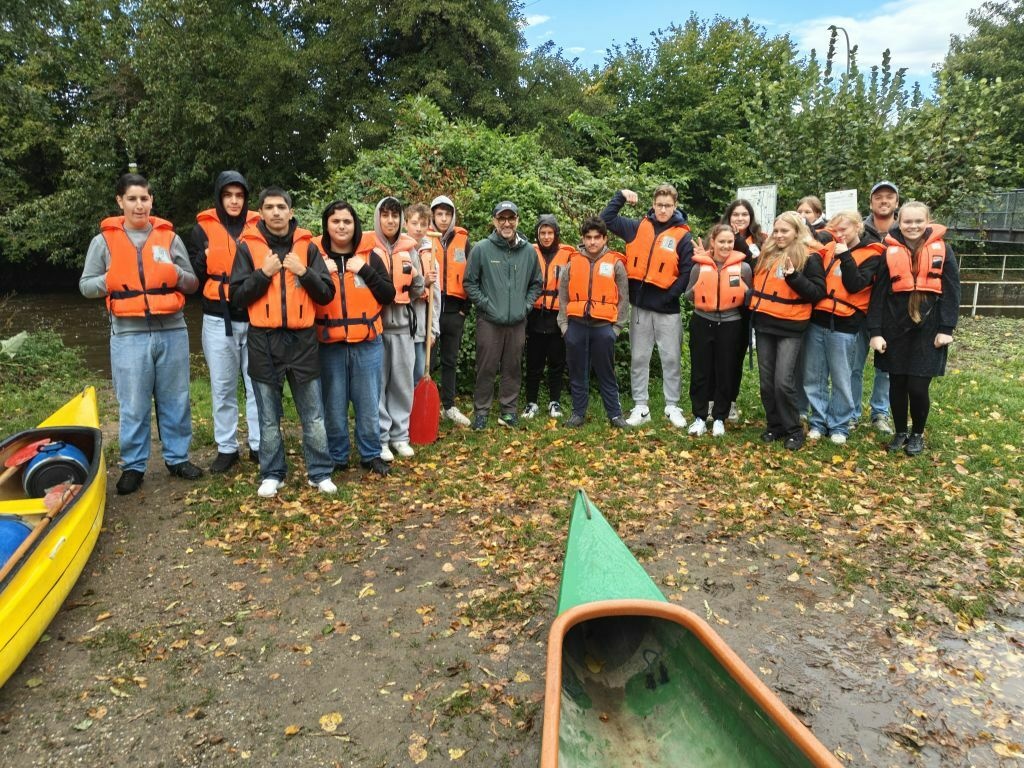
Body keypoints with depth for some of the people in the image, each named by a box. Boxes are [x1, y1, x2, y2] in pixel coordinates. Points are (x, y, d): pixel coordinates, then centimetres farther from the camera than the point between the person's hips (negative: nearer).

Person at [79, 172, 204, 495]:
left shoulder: (169, 236, 8)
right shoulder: (104, 240, 5)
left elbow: (193, 283, 10)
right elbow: (85, 285, 7)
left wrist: (176, 275, -11)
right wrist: (108, 282, -13)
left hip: (172, 331, 2)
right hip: (129, 335, -1)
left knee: (175, 401, 10)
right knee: (133, 406, 4)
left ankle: (177, 458, 24)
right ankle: (133, 466, 17)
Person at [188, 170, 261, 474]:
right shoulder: (203, 228, 5)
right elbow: (192, 275, 3)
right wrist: (205, 260, -16)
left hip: (255, 317, 0)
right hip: (219, 319, 0)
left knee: (257, 383, 4)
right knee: (222, 386, 6)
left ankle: (259, 445, 15)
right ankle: (226, 448, 17)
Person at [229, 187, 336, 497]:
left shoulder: (307, 246, 5)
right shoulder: (248, 246, 3)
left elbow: (326, 294, 2)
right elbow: (237, 297, -3)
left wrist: (303, 271, -11)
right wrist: (264, 272, -13)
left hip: (303, 339, 1)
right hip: (264, 341, 0)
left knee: (313, 415, 5)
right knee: (269, 417, 9)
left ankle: (320, 472, 17)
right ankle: (272, 474, 22)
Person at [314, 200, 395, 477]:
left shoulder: (370, 256, 5)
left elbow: (389, 295, 1)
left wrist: (366, 271, -10)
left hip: (367, 343, 1)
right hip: (329, 345, 0)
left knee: (368, 403, 7)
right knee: (333, 405, 7)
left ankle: (371, 454, 22)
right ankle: (337, 457, 22)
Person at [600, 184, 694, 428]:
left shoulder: (682, 236, -1)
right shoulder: (638, 227, 6)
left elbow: (686, 273, -5)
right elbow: (607, 218, 10)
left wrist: (670, 296, -13)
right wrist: (620, 196, 2)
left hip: (667, 308, -2)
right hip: (640, 305, 2)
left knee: (671, 359, 5)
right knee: (639, 358, 8)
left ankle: (673, 407, 17)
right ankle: (640, 407, 17)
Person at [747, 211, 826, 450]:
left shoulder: (810, 257, -6)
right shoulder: (767, 253, 12)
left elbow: (818, 292, -12)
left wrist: (794, 277, -23)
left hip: (790, 327, -6)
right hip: (764, 323, 6)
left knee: (783, 381, -9)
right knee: (767, 381, 10)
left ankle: (794, 430, 7)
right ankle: (774, 425, 23)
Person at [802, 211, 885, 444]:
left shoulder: (871, 256, 0)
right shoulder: (829, 250, 13)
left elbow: (855, 285, -14)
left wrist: (845, 257, -16)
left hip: (844, 325, -4)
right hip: (817, 321, 4)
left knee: (841, 379, 4)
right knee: (813, 377, 8)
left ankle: (839, 425, 17)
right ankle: (818, 421, 20)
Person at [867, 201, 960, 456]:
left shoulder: (942, 250, 1)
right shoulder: (890, 251, 1)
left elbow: (951, 291, -1)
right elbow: (878, 293, -1)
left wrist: (946, 328, -8)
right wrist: (875, 331, -7)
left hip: (928, 329, -1)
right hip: (896, 328, 1)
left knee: (918, 387, -2)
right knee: (897, 384, 7)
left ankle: (917, 434, 21)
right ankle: (900, 432, 27)